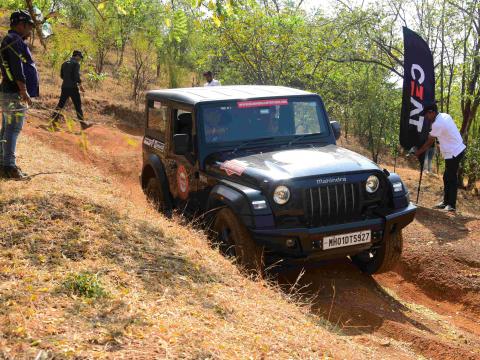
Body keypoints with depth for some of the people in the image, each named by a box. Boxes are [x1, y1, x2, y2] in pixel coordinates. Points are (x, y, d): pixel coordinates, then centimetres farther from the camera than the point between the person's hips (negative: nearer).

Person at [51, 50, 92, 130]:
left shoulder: (64, 63, 13)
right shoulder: (76, 64, -8)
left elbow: (61, 75, 18)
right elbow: (77, 76, -16)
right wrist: (80, 85, -6)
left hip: (64, 87, 6)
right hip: (73, 88, -6)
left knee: (60, 104, 11)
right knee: (78, 106, -2)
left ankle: (54, 120, 6)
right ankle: (83, 124, 1)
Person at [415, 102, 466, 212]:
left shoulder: (437, 124, -20)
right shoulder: (445, 116, 7)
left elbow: (429, 142, -9)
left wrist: (418, 152, 3)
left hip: (453, 153, -10)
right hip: (458, 149, 10)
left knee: (451, 179, -3)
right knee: (447, 178, 15)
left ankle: (452, 205, 2)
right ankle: (446, 202, 23)